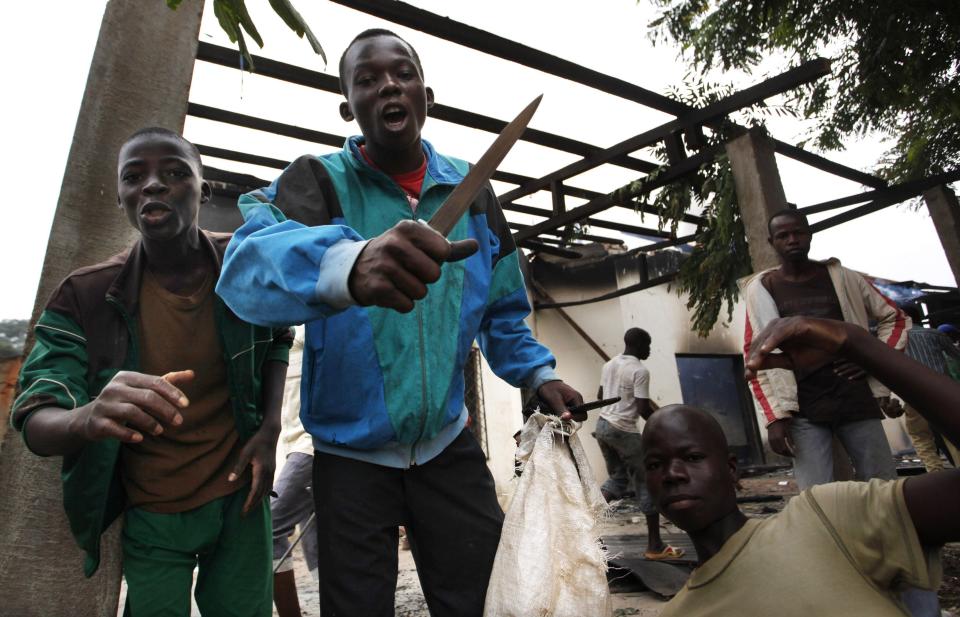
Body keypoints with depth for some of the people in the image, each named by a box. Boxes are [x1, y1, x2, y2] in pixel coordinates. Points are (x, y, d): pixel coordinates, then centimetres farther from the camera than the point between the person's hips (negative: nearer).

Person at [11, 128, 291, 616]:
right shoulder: (84, 297, -12)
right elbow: (36, 423, -16)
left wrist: (270, 428, -7)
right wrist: (88, 418, -41)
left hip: (240, 499, 1)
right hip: (152, 518, 0)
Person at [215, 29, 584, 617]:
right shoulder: (318, 180, -10)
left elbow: (500, 310, 11)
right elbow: (247, 267, -32)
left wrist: (538, 373, -3)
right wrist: (349, 264, -52)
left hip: (449, 445, 3)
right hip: (351, 451, -2)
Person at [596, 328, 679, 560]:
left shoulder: (608, 365, 9)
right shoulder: (640, 371, -14)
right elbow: (643, 409, -17)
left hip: (602, 425, 8)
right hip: (625, 431, -8)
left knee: (617, 478, 21)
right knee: (647, 484, 6)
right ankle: (655, 546, 14)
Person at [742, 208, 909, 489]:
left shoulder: (843, 278, 11)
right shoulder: (761, 289, 4)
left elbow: (895, 318, 22)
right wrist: (775, 416, -8)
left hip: (857, 401, 3)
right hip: (803, 411, -2)